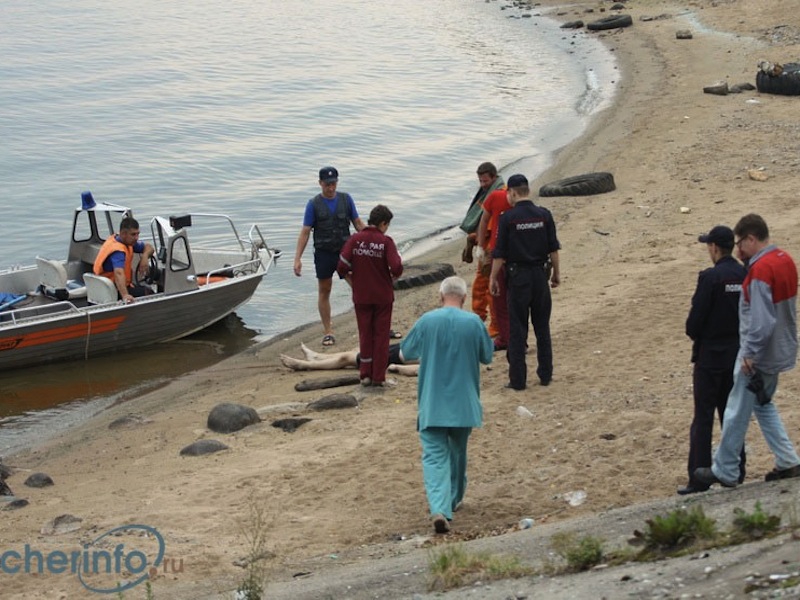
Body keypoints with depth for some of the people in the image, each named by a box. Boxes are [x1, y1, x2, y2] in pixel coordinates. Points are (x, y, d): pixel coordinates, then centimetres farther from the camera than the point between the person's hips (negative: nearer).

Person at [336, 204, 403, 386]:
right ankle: (378, 377, 8)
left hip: (361, 296, 2)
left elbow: (342, 267, -9)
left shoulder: (355, 240, -3)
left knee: (365, 335, 13)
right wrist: (393, 278, 4)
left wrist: (353, 282, 8)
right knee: (381, 336, 7)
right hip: (383, 296, -2)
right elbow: (396, 268, -19)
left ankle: (365, 374, 13)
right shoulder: (386, 241, -11)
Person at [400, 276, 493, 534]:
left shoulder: (427, 321, -7)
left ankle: (440, 509, -22)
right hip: (464, 403, 2)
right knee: (458, 452, 21)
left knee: (434, 456, -5)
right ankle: (453, 500, 35)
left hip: (432, 404, -1)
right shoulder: (474, 322, -7)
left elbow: (406, 352, 6)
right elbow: (487, 356, 6)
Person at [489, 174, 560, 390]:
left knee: (517, 331, 2)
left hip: (518, 276, -3)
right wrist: (556, 273, 15)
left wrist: (493, 278, 2)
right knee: (542, 327, 13)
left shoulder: (508, 218, -10)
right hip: (540, 274, 3)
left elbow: (499, 253, -8)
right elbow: (553, 248, 3)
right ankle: (545, 375, 17)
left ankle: (518, 379, 3)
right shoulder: (544, 215, -1)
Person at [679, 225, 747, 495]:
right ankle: (736, 474, 21)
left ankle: (698, 480, 3)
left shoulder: (710, 277, -19)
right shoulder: (746, 275, -2)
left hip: (710, 355, -6)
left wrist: (694, 334, 4)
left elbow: (695, 320, -17)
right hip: (739, 354, 6)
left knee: (703, 419, 1)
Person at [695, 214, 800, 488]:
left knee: (736, 414, 3)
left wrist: (750, 354, -19)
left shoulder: (761, 269, -23)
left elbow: (761, 321, -27)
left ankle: (725, 472, 13)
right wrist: (749, 262, 3)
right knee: (764, 405, 23)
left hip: (759, 356, -9)